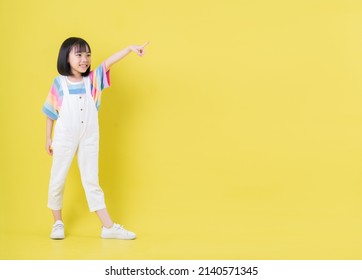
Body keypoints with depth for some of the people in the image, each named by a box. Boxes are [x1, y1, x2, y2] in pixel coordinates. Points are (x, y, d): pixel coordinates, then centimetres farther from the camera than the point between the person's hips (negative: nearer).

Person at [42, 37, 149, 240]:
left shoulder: (92, 80, -1)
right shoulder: (59, 83, -4)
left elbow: (108, 63, -16)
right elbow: (51, 112, 4)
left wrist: (130, 48, -29)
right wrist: (48, 138, 7)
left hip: (89, 139, 1)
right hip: (64, 139, -1)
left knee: (92, 181, 7)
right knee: (58, 180, 9)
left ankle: (109, 227, 7)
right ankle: (58, 223, 26)